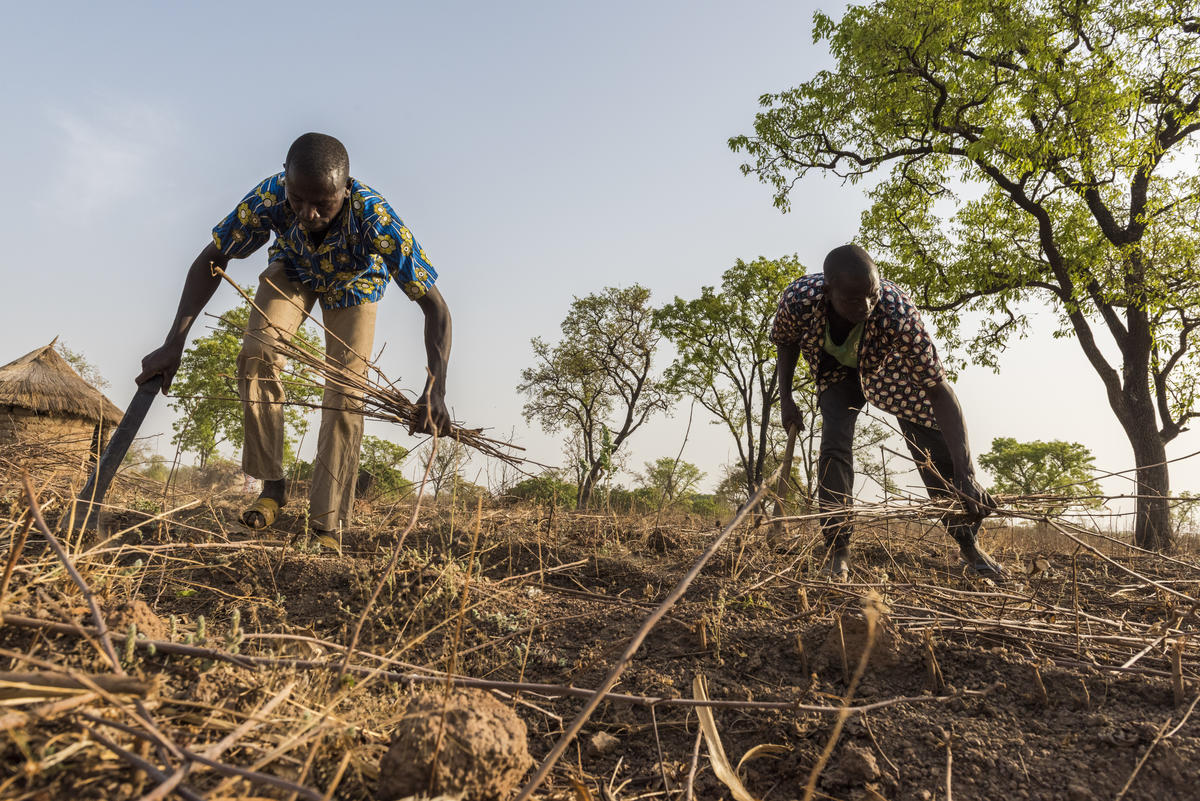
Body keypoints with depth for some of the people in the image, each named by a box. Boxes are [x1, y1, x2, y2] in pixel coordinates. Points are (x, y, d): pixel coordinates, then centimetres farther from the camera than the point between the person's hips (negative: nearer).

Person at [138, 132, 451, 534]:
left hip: (353, 281, -2)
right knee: (256, 354, -20)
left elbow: (434, 306, -40)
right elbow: (210, 261, -19)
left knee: (345, 393, -13)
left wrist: (435, 390, -51)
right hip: (292, 269, 2)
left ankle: (326, 524, -5)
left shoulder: (375, 217, -42)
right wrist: (174, 343, -27)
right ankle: (272, 486, -5)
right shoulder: (268, 198, -35)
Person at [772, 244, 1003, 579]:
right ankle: (838, 552, -6)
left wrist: (965, 476, -43)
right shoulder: (798, 299, -37)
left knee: (939, 446, -6)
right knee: (834, 446, -19)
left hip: (888, 366, -1)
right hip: (836, 371, 1)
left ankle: (969, 545, 14)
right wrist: (785, 397, -11)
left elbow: (939, 390, -40)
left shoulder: (897, 312, -43)